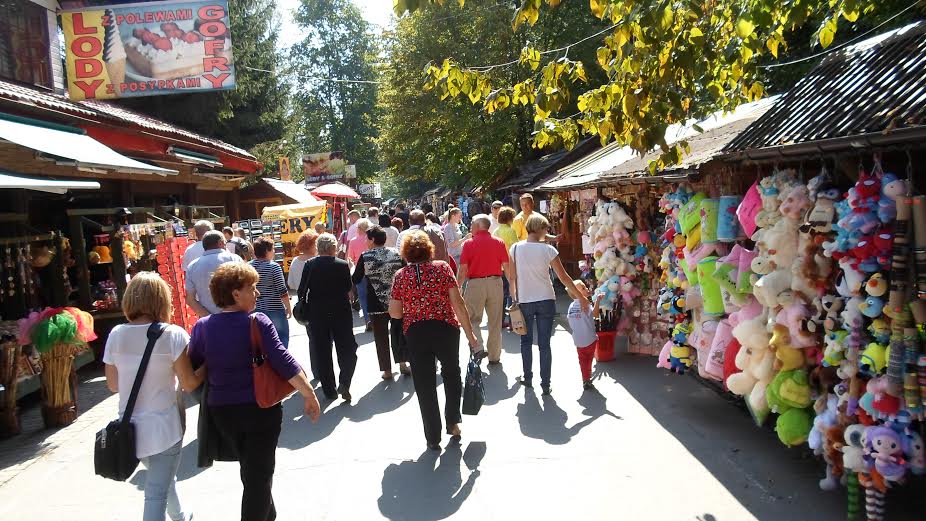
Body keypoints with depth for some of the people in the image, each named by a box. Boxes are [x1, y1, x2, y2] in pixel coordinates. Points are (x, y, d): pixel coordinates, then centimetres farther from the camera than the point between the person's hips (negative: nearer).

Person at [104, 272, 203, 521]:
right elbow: (188, 383, -12)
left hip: (130, 426, 6)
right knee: (157, 493, 3)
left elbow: (113, 385, 5)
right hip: (162, 427, -5)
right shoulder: (172, 335, -16)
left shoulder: (116, 335, -3)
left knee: (162, 477, 27)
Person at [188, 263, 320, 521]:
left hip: (222, 411, 5)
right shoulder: (257, 322, -16)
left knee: (251, 470, 25)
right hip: (261, 408, -5)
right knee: (259, 474, 8)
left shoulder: (202, 327, -4)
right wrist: (309, 395, -16)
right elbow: (283, 362, -21)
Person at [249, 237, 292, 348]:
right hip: (275, 309, -5)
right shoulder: (274, 267, -13)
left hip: (256, 309, 5)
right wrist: (289, 307, -2)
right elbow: (282, 290, -13)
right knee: (282, 337, 5)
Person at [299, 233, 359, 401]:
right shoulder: (343, 265, -9)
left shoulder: (310, 265, -7)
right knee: (347, 349, 11)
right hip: (341, 312, -1)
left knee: (321, 352, 11)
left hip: (317, 313, 1)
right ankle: (344, 383, -6)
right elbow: (348, 287, 0)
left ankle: (329, 390, 15)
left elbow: (302, 290, -4)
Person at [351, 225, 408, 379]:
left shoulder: (365, 257, -9)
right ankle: (403, 362, 19)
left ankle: (387, 370, 10)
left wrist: (352, 268, 14)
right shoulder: (396, 254, -2)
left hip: (376, 304, -2)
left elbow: (355, 279, -4)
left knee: (381, 337, 7)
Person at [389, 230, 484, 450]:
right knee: (451, 374, 25)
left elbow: (395, 313, 2)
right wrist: (470, 335, -3)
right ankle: (453, 422, 26)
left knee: (425, 386, 10)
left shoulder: (400, 275, 3)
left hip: (415, 334, 0)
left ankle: (433, 438, 17)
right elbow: (458, 303, -6)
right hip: (446, 329, 0)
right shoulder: (442, 268, 0)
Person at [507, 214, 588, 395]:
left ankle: (528, 378, 27)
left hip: (524, 301, 1)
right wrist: (581, 298, 2)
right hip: (546, 300, -1)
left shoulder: (516, 248, -5)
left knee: (526, 341, 18)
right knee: (544, 344, 5)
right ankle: (545, 384, 9)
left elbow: (511, 277, 0)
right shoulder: (548, 249, -10)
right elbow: (564, 277, -7)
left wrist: (514, 298, 15)